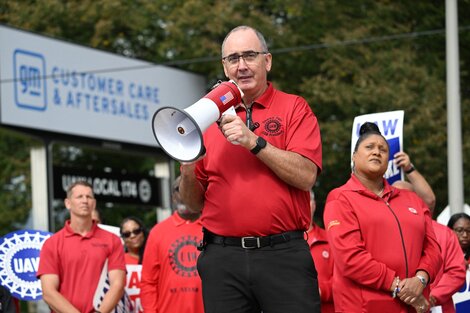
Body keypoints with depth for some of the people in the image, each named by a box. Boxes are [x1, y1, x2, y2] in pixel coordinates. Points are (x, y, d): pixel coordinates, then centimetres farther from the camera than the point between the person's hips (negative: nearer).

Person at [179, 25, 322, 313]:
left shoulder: (294, 108, 6)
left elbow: (306, 176, -8)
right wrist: (188, 172, -5)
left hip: (283, 255, -3)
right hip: (222, 257, 3)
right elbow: (196, 203, 16)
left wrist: (254, 141, -14)